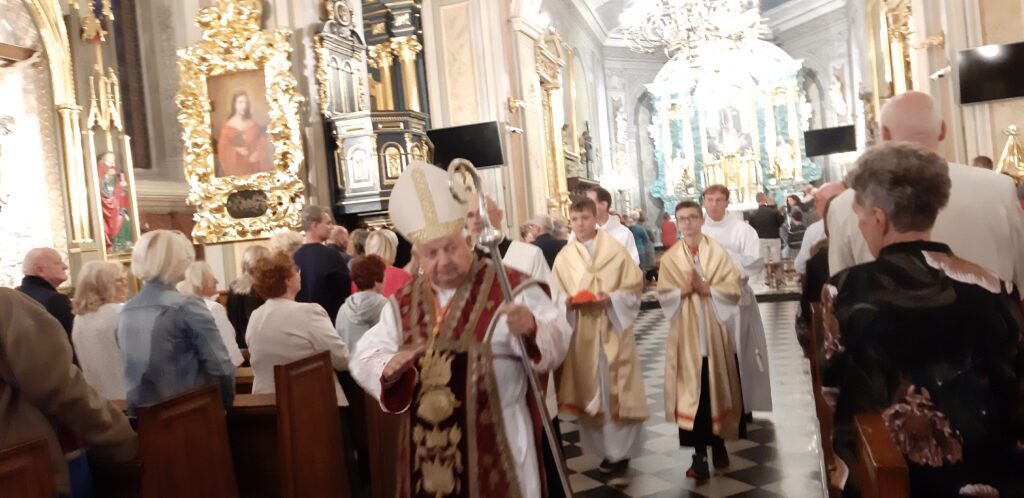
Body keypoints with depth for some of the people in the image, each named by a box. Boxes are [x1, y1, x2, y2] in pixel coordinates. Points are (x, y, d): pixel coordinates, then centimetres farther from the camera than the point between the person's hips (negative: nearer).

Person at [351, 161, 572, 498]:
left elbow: (555, 342, -16)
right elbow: (364, 360, 3)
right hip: (426, 448, 4)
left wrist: (531, 328, -38)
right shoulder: (403, 302, 7)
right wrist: (389, 366, -18)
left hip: (494, 444, -4)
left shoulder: (510, 288, -8)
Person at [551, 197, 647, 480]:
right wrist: (568, 302, -15)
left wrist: (612, 298, -18)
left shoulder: (616, 251, -1)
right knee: (591, 390, 7)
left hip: (613, 330, -2)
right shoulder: (564, 257, 4)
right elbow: (556, 295, 5)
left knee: (617, 389, 1)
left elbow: (634, 288, -1)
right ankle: (606, 449, 20)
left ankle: (621, 451, 12)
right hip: (581, 333, 2)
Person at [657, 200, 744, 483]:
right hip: (686, 333, 0)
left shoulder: (718, 253, 2)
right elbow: (664, 295, -1)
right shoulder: (669, 258, 4)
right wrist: (685, 290, -18)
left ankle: (718, 443, 25)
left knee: (716, 390, 7)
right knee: (691, 392, -2)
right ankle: (699, 454, 2)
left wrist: (706, 288, -18)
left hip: (714, 332, 0)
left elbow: (733, 290, -4)